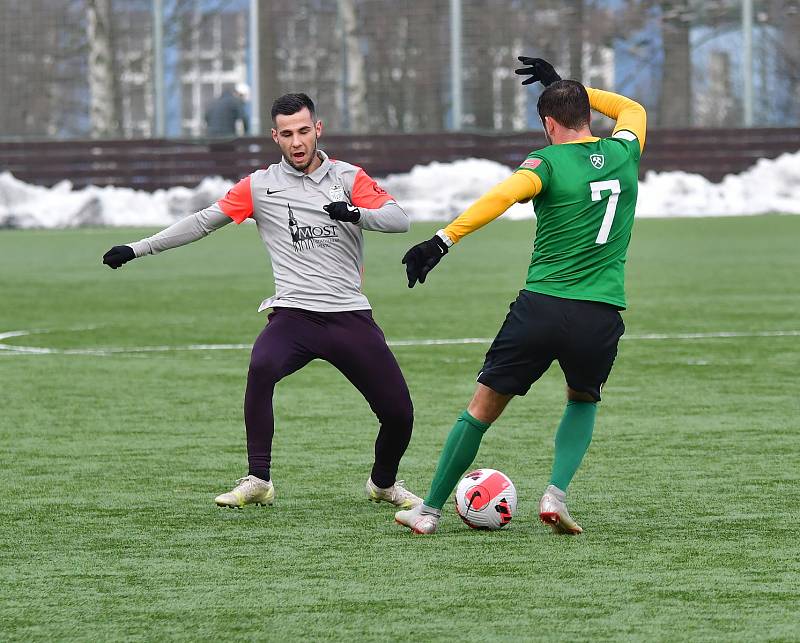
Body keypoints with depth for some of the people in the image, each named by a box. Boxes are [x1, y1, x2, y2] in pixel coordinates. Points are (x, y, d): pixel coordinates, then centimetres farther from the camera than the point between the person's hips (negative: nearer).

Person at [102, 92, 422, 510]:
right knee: (262, 367, -34)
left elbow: (398, 220, -5)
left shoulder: (348, 177, 7)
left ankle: (384, 484, 30)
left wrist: (356, 213, -26)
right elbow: (203, 222, 13)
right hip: (293, 315, -1)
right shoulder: (260, 186, 9)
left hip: (350, 316, 1)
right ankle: (257, 482, -24)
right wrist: (138, 249, 11)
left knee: (399, 413, -3)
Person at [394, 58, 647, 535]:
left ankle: (430, 510, 16)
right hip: (602, 314, 3)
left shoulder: (548, 162, -3)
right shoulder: (624, 154, 9)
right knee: (584, 401, 28)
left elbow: (501, 197, -23)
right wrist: (566, 86, 36)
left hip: (542, 306, -3)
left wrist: (442, 242, -25)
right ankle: (556, 495, 5)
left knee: (485, 405, 11)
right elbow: (633, 110, 33)